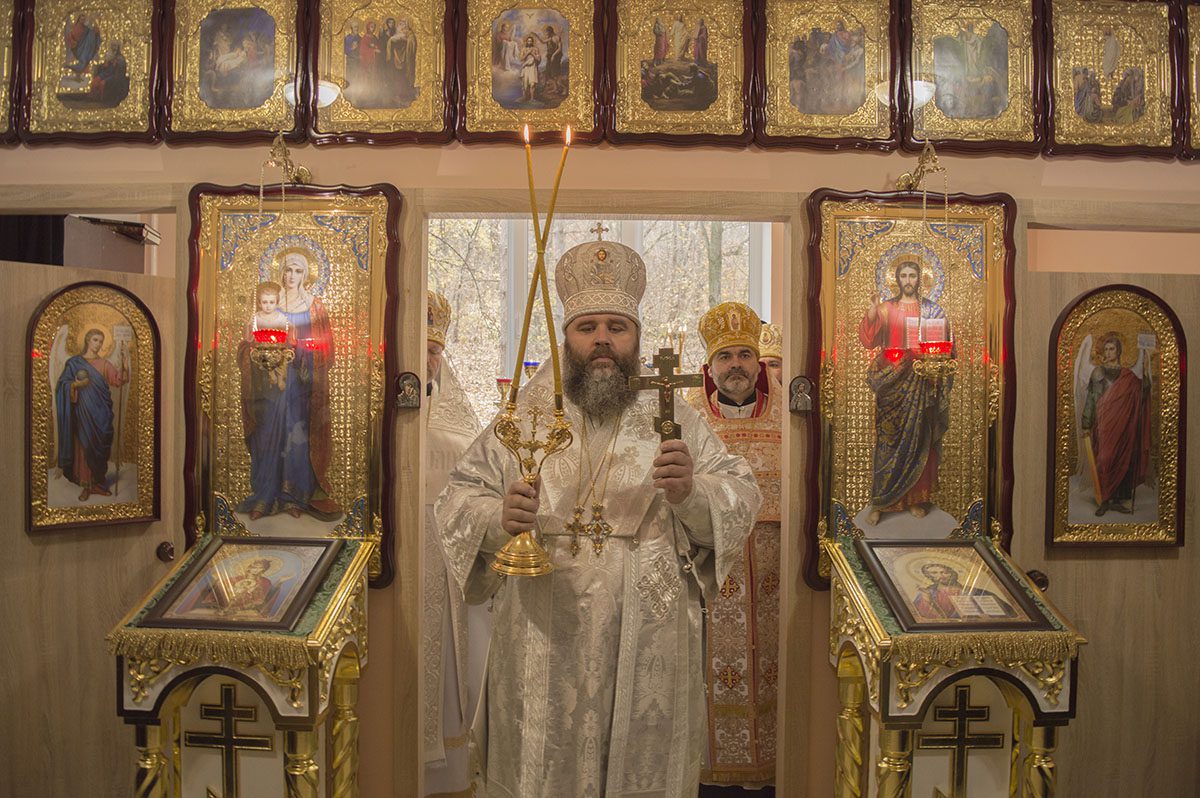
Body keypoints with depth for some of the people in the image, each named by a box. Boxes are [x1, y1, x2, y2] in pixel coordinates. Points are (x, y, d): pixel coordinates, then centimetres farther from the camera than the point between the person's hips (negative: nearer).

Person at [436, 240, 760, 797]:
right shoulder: (525, 416, 3)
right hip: (543, 646, 0)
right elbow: (457, 501, 1)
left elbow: (741, 500, -2)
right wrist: (498, 517, -20)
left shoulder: (674, 419, 2)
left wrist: (691, 493, -22)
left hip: (646, 648, 0)